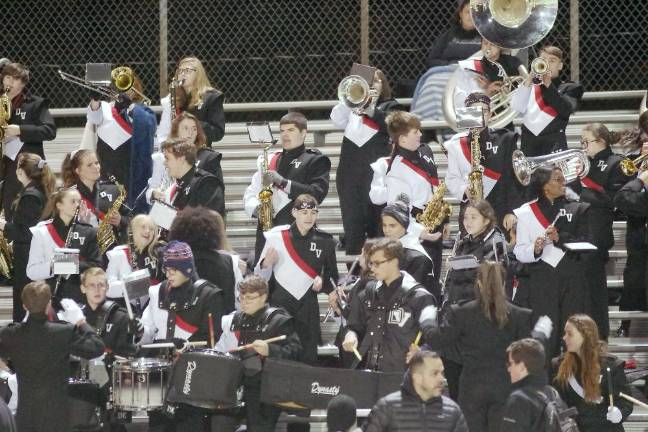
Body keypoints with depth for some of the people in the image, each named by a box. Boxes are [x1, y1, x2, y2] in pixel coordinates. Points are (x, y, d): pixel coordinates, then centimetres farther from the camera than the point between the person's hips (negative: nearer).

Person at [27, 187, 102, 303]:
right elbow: (32, 272, -1)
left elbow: (96, 266, 4)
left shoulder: (88, 232, 9)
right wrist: (52, 266, -19)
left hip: (80, 298, 1)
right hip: (50, 298, -1)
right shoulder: (42, 232, 3)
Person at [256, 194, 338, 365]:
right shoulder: (276, 237, -1)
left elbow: (332, 275, 18)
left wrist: (323, 280, -4)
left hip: (308, 308, 2)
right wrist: (266, 263, -17)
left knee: (308, 357, -1)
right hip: (279, 304, -2)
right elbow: (260, 277, 4)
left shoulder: (324, 241, 5)